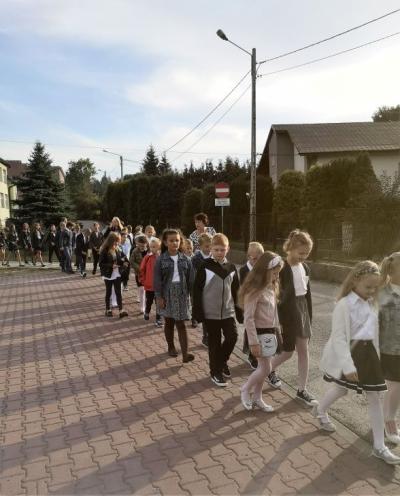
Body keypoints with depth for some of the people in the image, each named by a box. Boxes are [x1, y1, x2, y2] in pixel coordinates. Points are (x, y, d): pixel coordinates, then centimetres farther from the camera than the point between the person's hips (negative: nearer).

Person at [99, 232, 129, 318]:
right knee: (108, 293, 10)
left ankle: (121, 311, 3)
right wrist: (111, 266, -26)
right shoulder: (104, 251, -15)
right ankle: (108, 310, 24)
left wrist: (123, 263, -7)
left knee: (118, 292, 3)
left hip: (117, 275, 4)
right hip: (108, 275, -4)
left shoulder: (117, 250, 2)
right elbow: (100, 264, -17)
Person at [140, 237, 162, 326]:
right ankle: (146, 313, 44)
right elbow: (142, 269, 1)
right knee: (148, 301, 19)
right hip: (149, 284, 1)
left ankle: (158, 319, 13)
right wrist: (143, 280, 0)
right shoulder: (147, 257, -6)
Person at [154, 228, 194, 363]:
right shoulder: (161, 260, -4)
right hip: (167, 294, 0)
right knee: (168, 322, 13)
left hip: (181, 294, 0)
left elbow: (190, 278, 4)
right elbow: (157, 280, -5)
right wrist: (159, 297, -8)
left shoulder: (185, 259, 1)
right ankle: (171, 347, 31)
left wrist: (191, 294, 1)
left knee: (181, 324, -2)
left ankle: (185, 353, -6)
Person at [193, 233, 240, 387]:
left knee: (232, 336, -3)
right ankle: (215, 371, 21)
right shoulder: (205, 267, -8)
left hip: (228, 311, 4)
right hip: (210, 312, -3)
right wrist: (198, 312, -11)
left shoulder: (231, 268, 5)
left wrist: (238, 309, 9)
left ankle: (221, 361, 24)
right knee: (214, 342, 5)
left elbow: (235, 290, 12)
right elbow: (197, 290, -8)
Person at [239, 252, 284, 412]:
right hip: (259, 333, -8)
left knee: (263, 368, 14)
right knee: (266, 369, -3)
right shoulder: (254, 290, -21)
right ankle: (245, 389, 20)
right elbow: (248, 318, -22)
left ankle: (257, 398, 29)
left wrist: (278, 331, 17)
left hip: (270, 332, 8)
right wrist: (253, 342, -21)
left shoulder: (271, 288, 6)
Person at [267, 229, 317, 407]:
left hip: (301, 311, 6)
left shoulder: (305, 268, 4)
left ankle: (302, 390, 19)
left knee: (303, 350, 8)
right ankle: (270, 370, 37)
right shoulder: (281, 269, -18)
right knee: (287, 352, 5)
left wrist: (309, 317, 13)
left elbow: (307, 294, 11)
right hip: (286, 312, -6)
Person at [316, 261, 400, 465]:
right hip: (349, 352, -6)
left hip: (367, 352, 6)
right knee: (341, 389, 14)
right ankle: (320, 410, 46)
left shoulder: (371, 303, 4)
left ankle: (379, 446, 17)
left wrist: (376, 354, 12)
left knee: (374, 397, 8)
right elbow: (338, 337, -21)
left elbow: (374, 331, 13)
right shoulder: (344, 304, -19)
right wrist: (348, 365, -24)